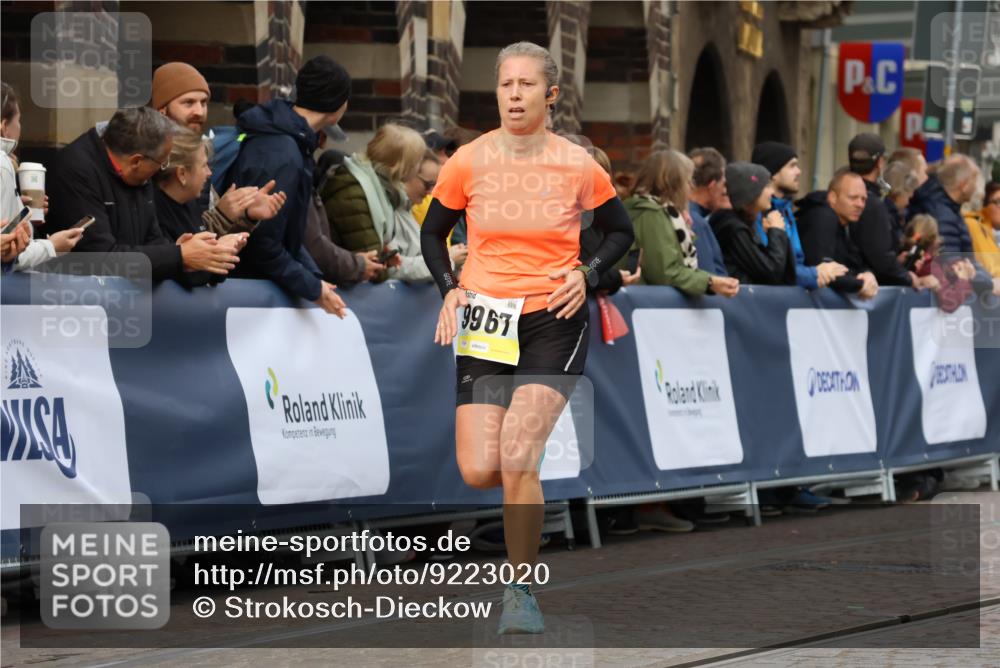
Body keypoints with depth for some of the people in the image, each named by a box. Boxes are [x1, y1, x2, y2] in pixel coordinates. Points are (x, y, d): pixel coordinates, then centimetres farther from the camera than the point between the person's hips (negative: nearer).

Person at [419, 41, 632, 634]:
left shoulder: (578, 165, -2)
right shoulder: (468, 162, 0)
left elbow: (621, 231, 13)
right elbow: (433, 233, 15)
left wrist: (588, 275, -4)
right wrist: (449, 288, 0)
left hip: (555, 322, -2)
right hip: (485, 320, 2)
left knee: (516, 460, -19)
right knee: (479, 472, -8)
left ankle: (522, 587, -2)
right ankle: (529, 480, 30)